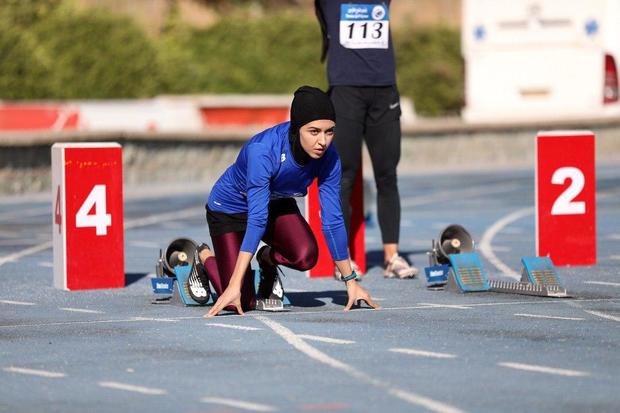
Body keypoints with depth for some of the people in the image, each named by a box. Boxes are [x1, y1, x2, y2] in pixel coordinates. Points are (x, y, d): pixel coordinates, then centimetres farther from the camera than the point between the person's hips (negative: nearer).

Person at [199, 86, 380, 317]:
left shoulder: (328, 157, -24)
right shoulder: (262, 151, -38)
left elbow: (332, 219, -15)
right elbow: (257, 219, -41)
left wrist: (350, 281, -12)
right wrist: (234, 286, -44)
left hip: (278, 205, 4)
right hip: (231, 209, -4)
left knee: (306, 256, -28)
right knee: (241, 303, -11)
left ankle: (269, 258, 8)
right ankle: (205, 257, 20)